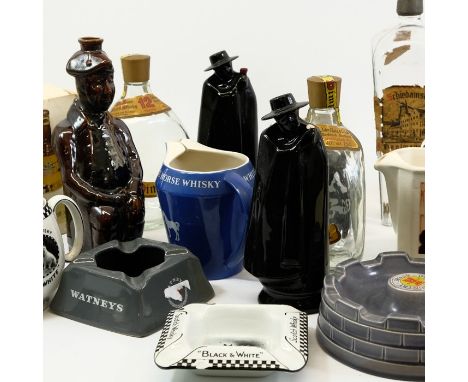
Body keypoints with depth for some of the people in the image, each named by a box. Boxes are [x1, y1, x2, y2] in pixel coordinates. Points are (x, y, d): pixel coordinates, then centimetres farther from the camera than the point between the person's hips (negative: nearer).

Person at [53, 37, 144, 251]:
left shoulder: (118, 127, 15)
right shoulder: (68, 131, -3)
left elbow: (135, 163, 5)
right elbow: (71, 178, -11)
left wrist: (133, 192, -15)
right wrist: (108, 199, -20)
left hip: (123, 196, 4)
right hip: (88, 200, -4)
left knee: (136, 208, -23)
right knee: (104, 216, -30)